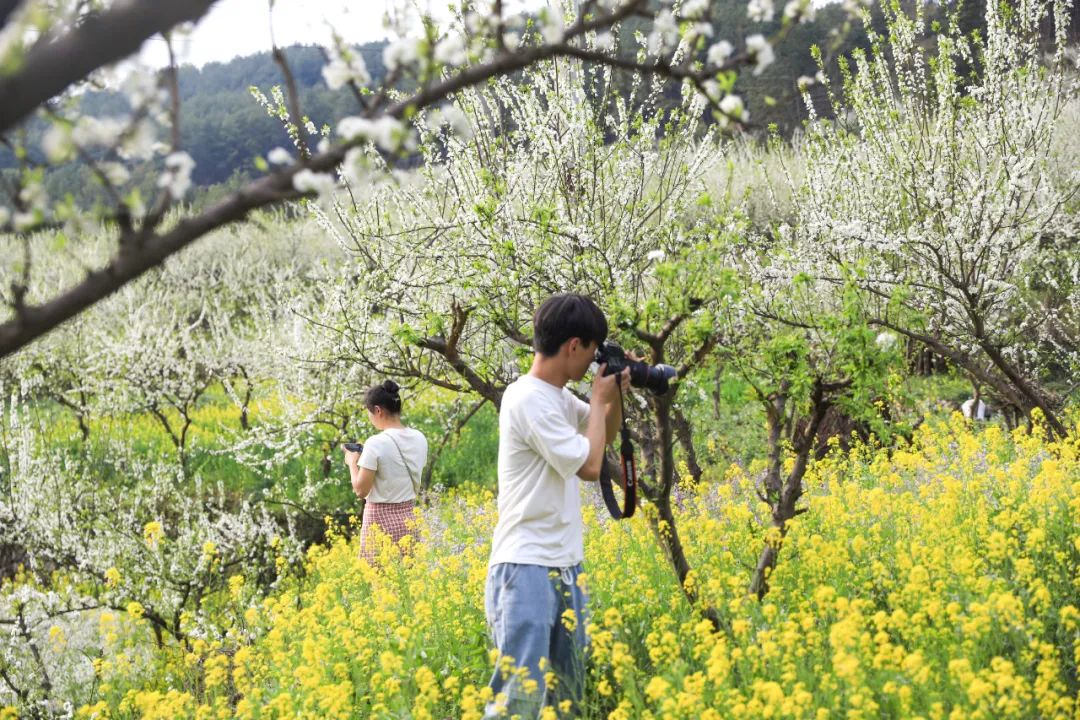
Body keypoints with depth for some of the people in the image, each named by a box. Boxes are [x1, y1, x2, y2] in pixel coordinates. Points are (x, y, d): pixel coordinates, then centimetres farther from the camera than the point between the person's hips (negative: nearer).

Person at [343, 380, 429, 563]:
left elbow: (361, 490, -13)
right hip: (409, 516, 7)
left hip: (381, 519, -6)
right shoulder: (419, 439, 3)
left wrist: (352, 462, 3)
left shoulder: (376, 444, -17)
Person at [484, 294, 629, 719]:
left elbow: (604, 437, 28)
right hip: (526, 568, -9)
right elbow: (590, 465, -16)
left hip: (565, 565, 10)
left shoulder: (559, 397, 10)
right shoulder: (529, 399, -17)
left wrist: (617, 394, 9)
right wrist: (598, 398, -5)